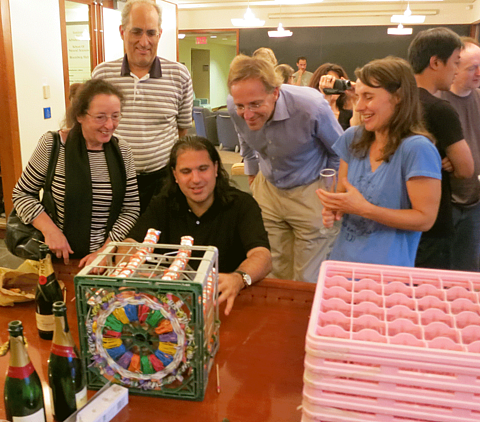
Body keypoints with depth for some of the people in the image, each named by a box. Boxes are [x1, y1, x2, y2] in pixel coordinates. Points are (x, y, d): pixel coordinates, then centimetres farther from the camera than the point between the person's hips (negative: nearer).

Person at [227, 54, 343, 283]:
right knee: (276, 273, 14)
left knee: (308, 281, 4)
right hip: (267, 188, 4)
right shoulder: (235, 107, -17)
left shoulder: (311, 107, -30)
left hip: (310, 191, -4)